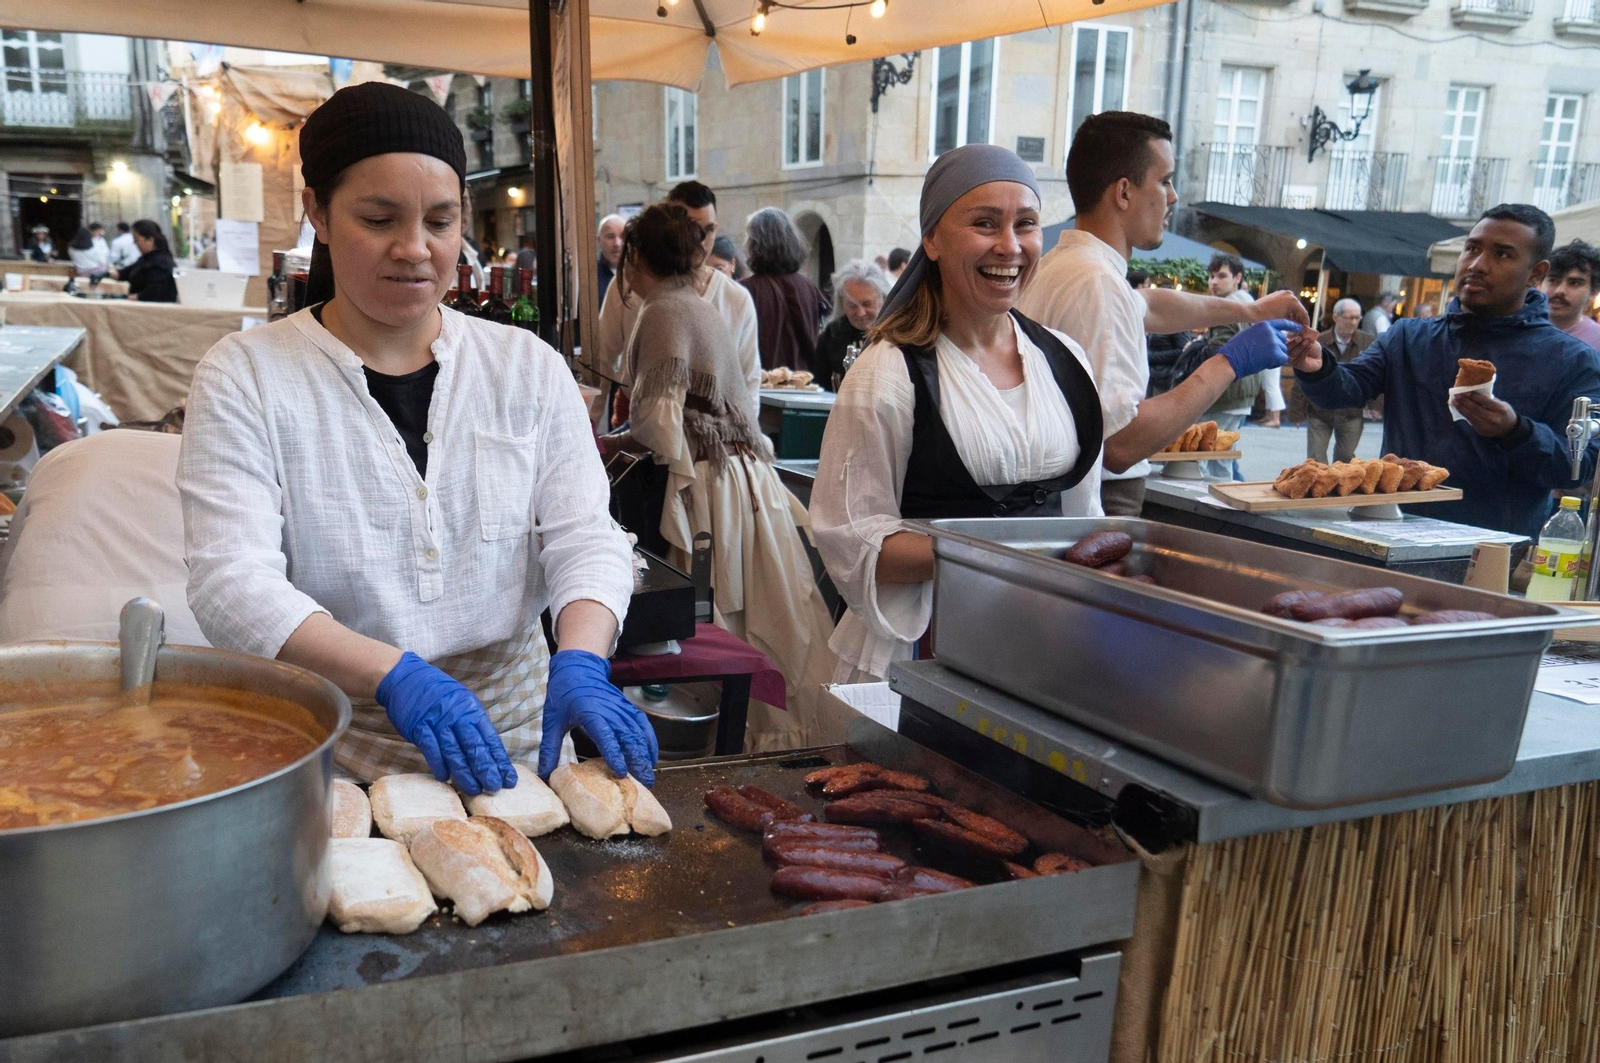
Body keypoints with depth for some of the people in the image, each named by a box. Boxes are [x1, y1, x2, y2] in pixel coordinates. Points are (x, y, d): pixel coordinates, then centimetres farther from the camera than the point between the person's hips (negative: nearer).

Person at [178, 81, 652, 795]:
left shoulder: (528, 368, 7)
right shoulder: (244, 377, -1)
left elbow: (585, 537, 1)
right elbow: (231, 584, -11)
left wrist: (579, 663, -20)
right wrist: (396, 676, -25)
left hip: (515, 738, 3)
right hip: (331, 756, -2)